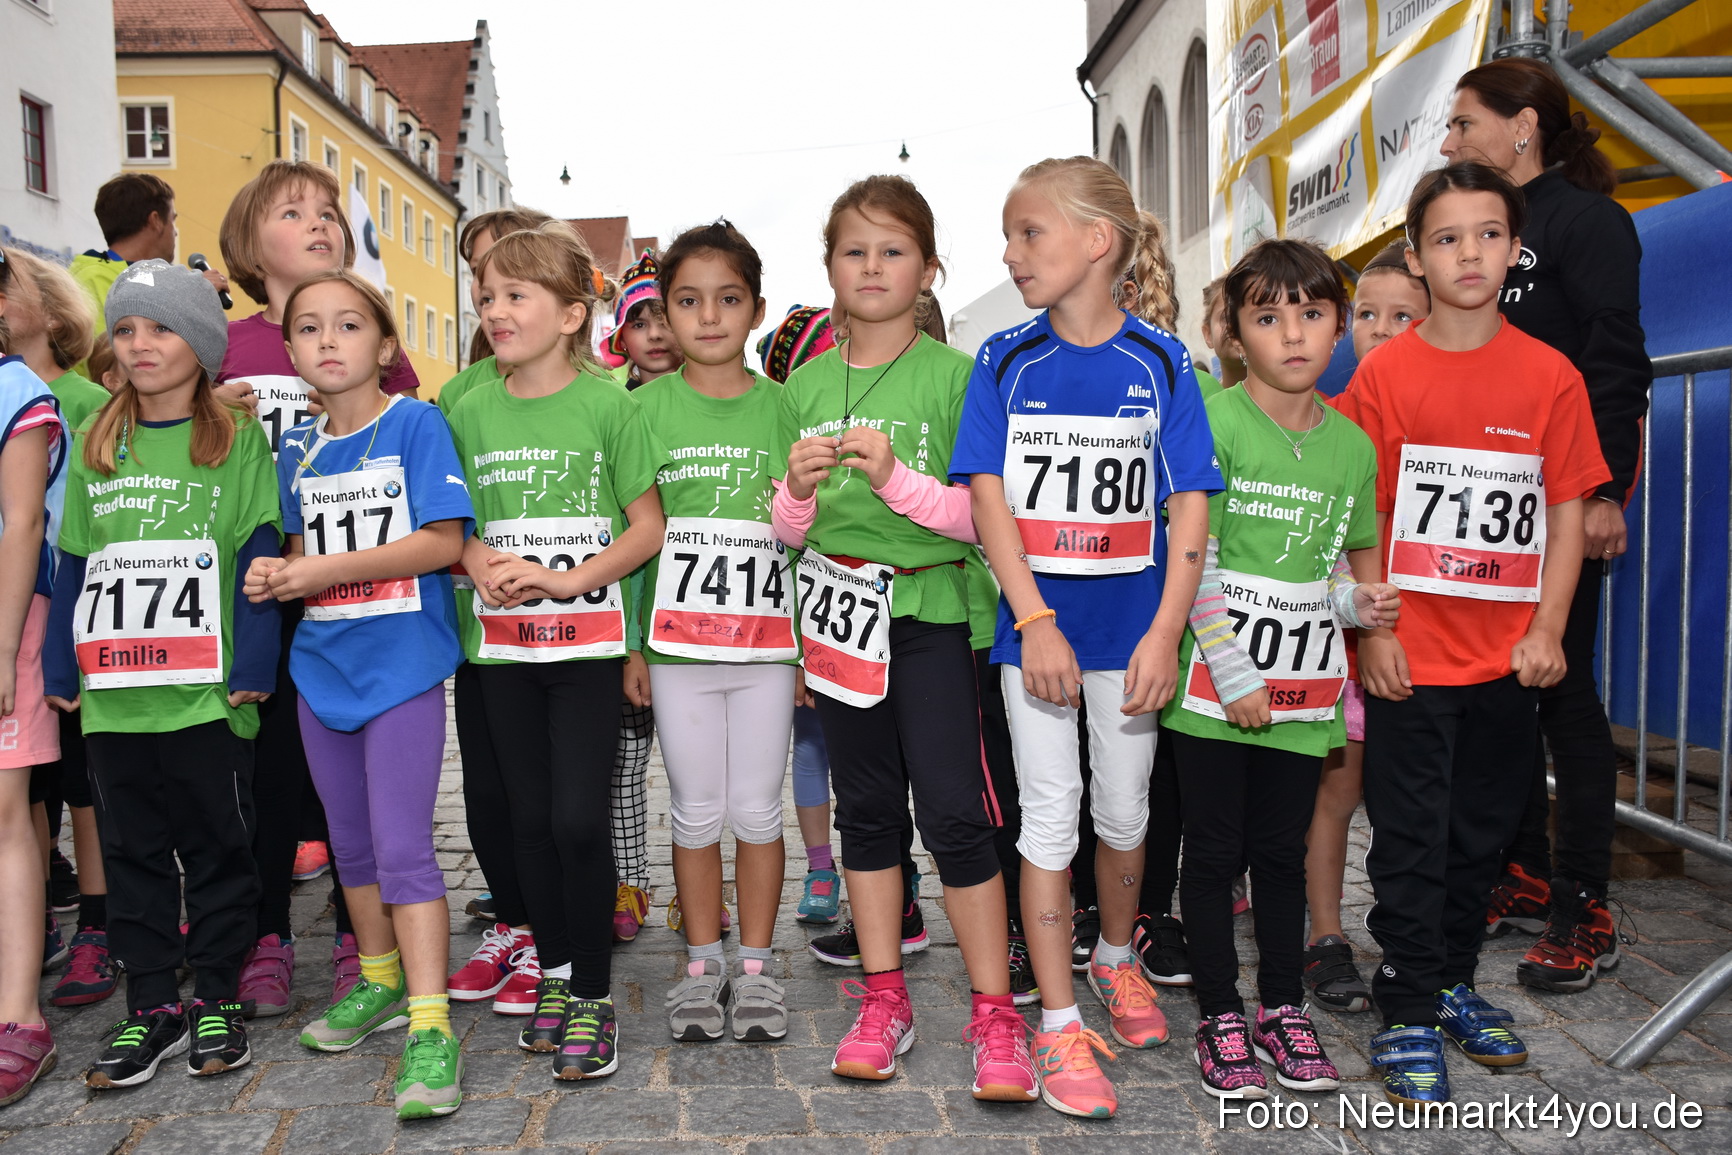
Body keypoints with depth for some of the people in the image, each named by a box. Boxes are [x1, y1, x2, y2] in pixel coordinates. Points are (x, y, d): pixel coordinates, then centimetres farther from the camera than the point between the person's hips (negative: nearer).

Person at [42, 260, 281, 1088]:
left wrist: (252, 667, -11)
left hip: (207, 692, -4)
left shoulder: (239, 442, -1)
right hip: (112, 693, 4)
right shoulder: (97, 449, 12)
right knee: (133, 849, 11)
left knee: (217, 845, 6)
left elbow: (258, 559, -6)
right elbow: (73, 565, 13)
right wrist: (60, 669, 8)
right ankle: (152, 1005, 22)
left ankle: (215, 999, 19)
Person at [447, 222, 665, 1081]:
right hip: (503, 645, 4)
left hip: (587, 641, -4)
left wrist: (567, 579, -16)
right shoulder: (472, 410, 6)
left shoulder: (607, 404, -6)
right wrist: (482, 563, -8)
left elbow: (649, 525, -6)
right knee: (529, 817, 11)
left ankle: (593, 995, 11)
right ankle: (554, 974, 28)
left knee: (579, 818, -6)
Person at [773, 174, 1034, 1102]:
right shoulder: (806, 386, 9)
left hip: (929, 611, -4)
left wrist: (898, 479, -22)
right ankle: (884, 1001, 24)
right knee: (865, 806, 12)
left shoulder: (954, 375, -4)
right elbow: (787, 531, 10)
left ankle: (994, 1015, 9)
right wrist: (799, 490, -11)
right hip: (839, 609, 4)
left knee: (954, 810, -5)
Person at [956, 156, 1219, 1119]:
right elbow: (988, 497, -5)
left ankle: (1117, 957, 41)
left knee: (1126, 812, 14)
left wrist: (1164, 634, -12)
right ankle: (1060, 1023, 14)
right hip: (1036, 627, 0)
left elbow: (1190, 507, -4)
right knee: (1051, 814, 2)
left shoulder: (1162, 363, -2)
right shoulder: (1005, 362, 0)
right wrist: (1036, 621, -14)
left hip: (1129, 631, 1)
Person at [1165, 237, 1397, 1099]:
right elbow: (1191, 557, -11)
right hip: (1214, 683, -4)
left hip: (1302, 687, 4)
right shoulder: (1215, 421, -8)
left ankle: (1282, 1008, 30)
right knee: (1213, 848, 6)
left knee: (1284, 848, 15)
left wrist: (1359, 601, -3)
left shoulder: (1352, 444, 8)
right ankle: (1220, 1016, 20)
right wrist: (1234, 675, -15)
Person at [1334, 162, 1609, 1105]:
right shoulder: (1383, 372, -4)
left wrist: (1547, 630, -5)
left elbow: (1566, 510, 3)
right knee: (1410, 840, 4)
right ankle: (1408, 1018, 16)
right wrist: (1371, 628, -9)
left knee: (1482, 832, 15)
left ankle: (1451, 983, 34)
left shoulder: (1550, 374, 2)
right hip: (1409, 656, -3)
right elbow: (1357, 519, -4)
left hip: (1506, 659, 3)